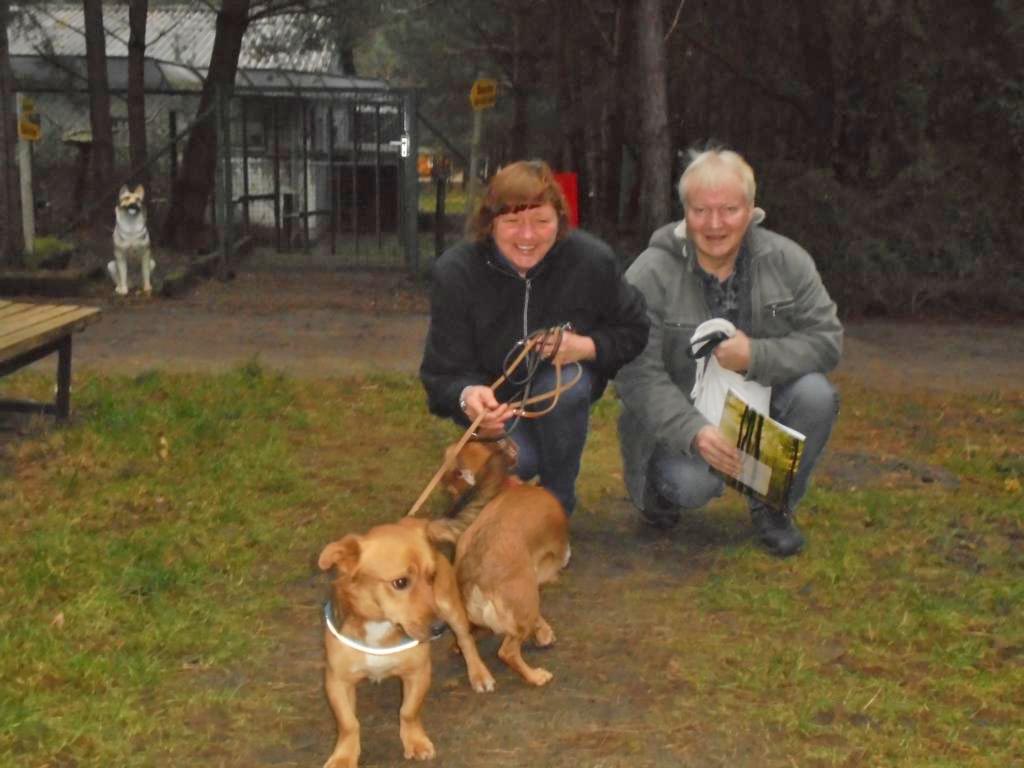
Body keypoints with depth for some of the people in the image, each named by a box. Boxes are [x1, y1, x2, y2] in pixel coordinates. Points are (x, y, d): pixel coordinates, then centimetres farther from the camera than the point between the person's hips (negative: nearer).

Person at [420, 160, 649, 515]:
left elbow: (633, 331, -8)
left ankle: (558, 502, -9)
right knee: (516, 460, -28)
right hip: (494, 396, -1)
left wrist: (585, 347, -30)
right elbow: (444, 374, -23)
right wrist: (467, 396, -48)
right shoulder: (455, 272, -25)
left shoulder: (593, 259, -23)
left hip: (565, 389, 1)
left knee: (565, 386, -34)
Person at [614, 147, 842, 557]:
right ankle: (660, 484, 9)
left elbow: (827, 340, -9)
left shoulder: (787, 261, -7)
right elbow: (637, 374, -22)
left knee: (816, 395, -26)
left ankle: (774, 505, 0)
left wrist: (756, 357, -27)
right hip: (680, 417, -3)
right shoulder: (649, 275, -16)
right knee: (692, 484, -32)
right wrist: (694, 432, -37)